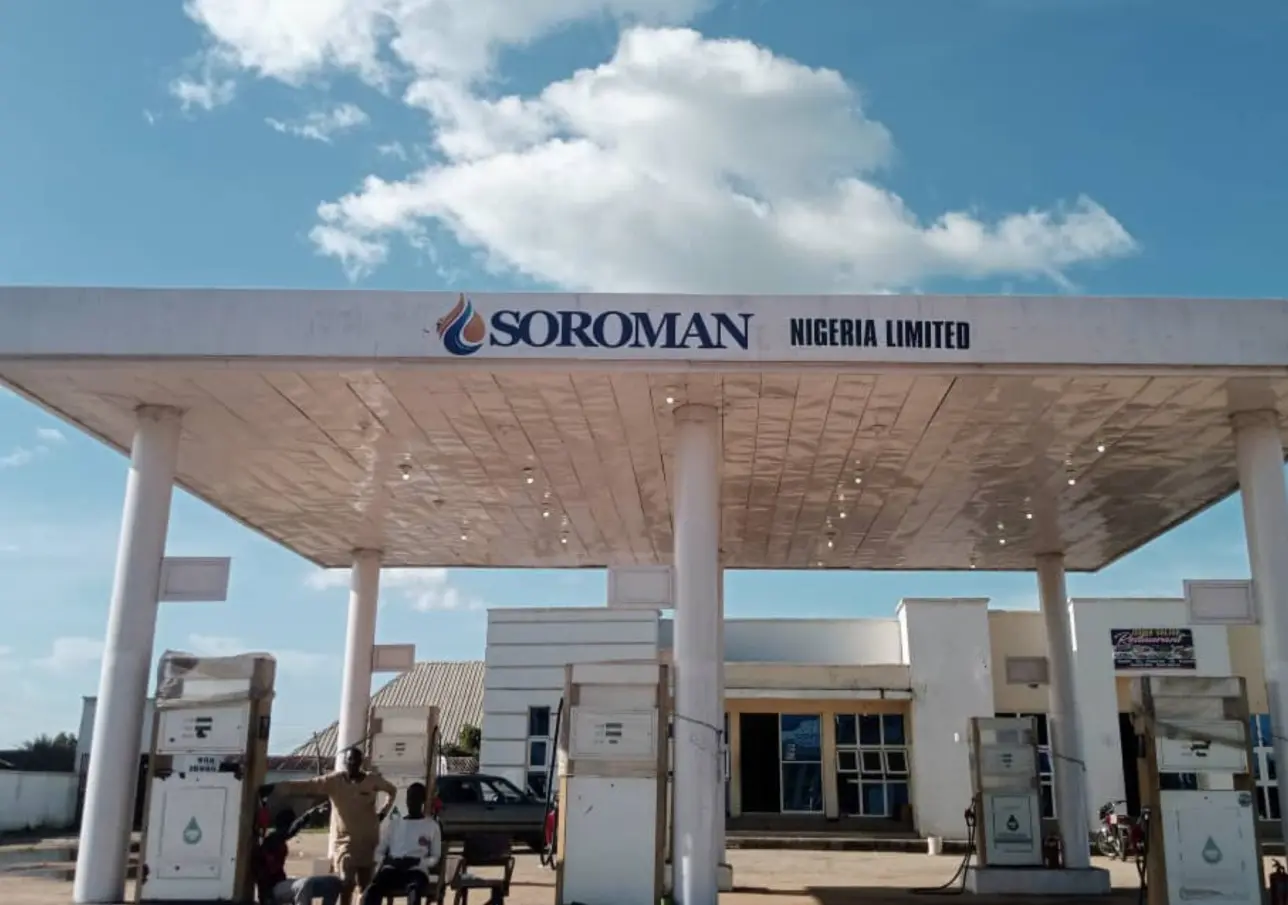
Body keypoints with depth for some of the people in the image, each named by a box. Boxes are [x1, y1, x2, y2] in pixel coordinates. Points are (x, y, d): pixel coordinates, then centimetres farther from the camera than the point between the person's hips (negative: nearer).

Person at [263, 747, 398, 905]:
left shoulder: (373, 779, -5)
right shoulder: (334, 780, -8)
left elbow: (392, 790, 14)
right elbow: (304, 786, -14)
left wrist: (383, 812, 5)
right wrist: (272, 788, -20)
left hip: (368, 839, 1)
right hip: (346, 839, -1)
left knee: (366, 883, 7)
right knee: (346, 882, -10)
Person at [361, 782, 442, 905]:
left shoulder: (432, 825, 17)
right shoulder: (394, 823, 26)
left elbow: (435, 856, 13)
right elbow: (380, 850, 22)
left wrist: (422, 862, -8)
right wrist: (381, 862, -2)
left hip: (416, 868, -2)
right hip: (392, 867, 3)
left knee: (414, 889, -39)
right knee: (372, 890, -31)